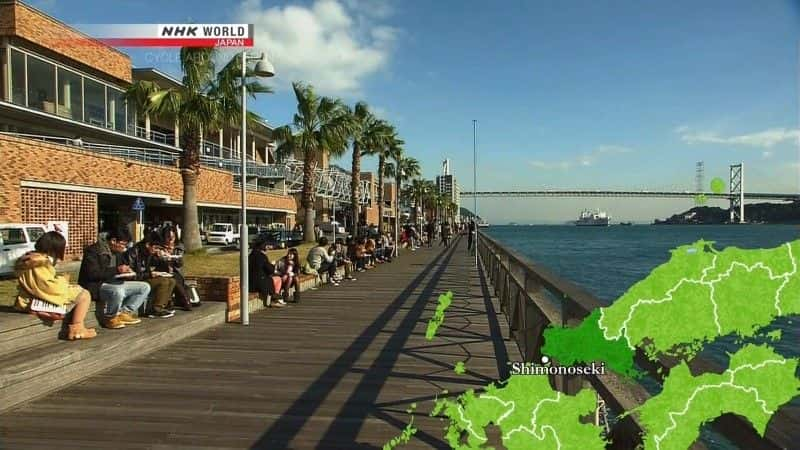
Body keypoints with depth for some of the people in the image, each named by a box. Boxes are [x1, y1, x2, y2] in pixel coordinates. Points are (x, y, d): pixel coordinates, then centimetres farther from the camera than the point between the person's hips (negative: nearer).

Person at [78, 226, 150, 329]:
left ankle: (124, 313, -7)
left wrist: (126, 271, -1)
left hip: (113, 284, 9)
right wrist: (116, 270, -26)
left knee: (145, 287, -2)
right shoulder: (94, 250, -13)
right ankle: (109, 318, -14)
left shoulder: (117, 252, 12)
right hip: (95, 286, -8)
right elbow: (93, 274, -24)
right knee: (118, 291, -39)